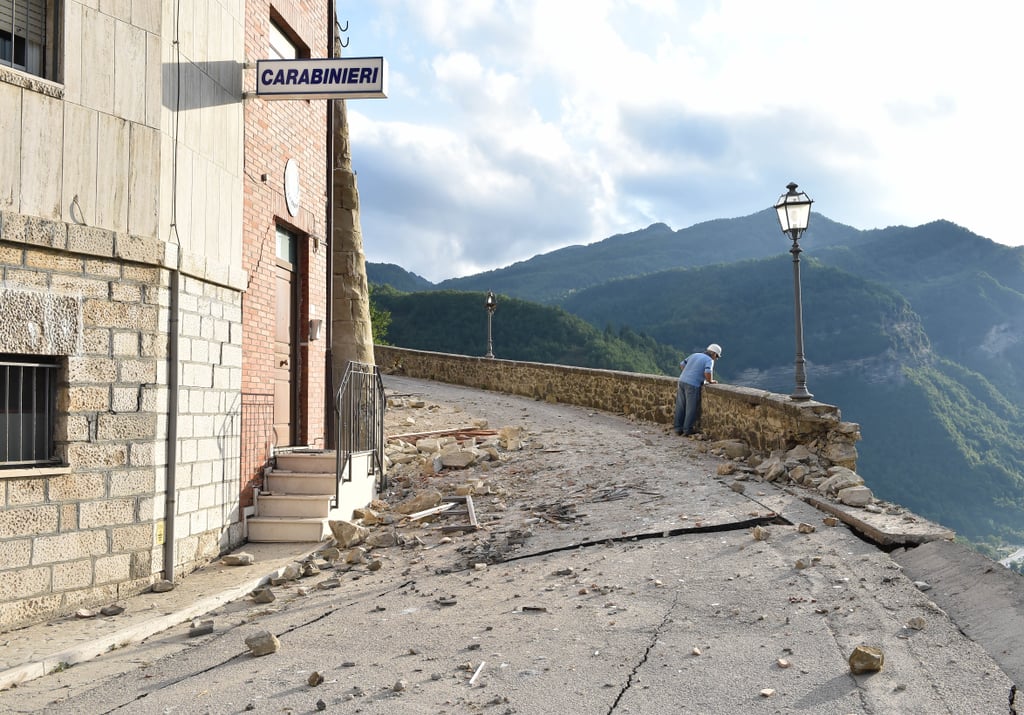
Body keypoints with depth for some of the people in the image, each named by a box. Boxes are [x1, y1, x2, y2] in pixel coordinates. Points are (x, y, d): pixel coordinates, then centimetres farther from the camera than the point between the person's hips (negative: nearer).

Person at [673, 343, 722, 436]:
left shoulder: (695, 355, 19)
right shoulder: (709, 360, -2)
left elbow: (682, 365, 23)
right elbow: (707, 373, -19)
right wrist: (710, 381, 0)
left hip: (682, 381, 7)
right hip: (693, 385, -7)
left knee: (681, 407, 11)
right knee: (691, 408, 3)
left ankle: (678, 429, 16)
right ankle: (687, 430, 7)